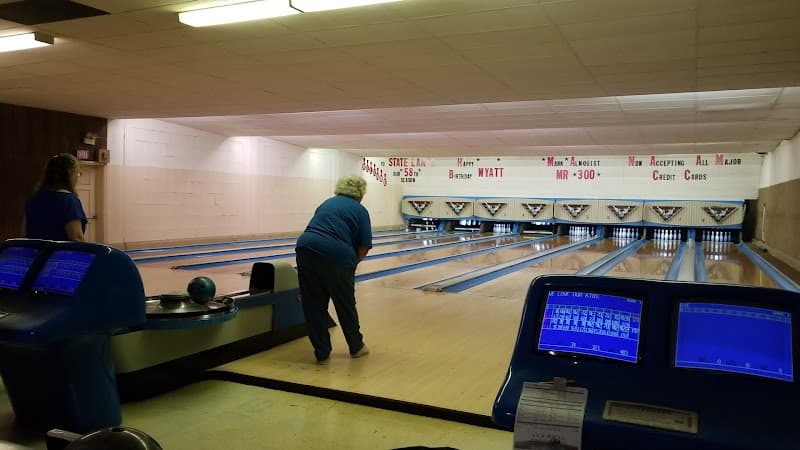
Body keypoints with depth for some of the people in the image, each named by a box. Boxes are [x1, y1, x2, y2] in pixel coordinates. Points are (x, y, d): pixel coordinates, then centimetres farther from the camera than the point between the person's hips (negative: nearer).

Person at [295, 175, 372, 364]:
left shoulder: (327, 203, 24)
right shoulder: (360, 210, 10)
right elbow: (364, 246, 2)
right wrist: (352, 263, 17)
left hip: (306, 249, 4)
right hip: (337, 256, -4)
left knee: (313, 305, 12)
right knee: (345, 305, 14)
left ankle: (322, 353, 19)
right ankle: (356, 347, 32)